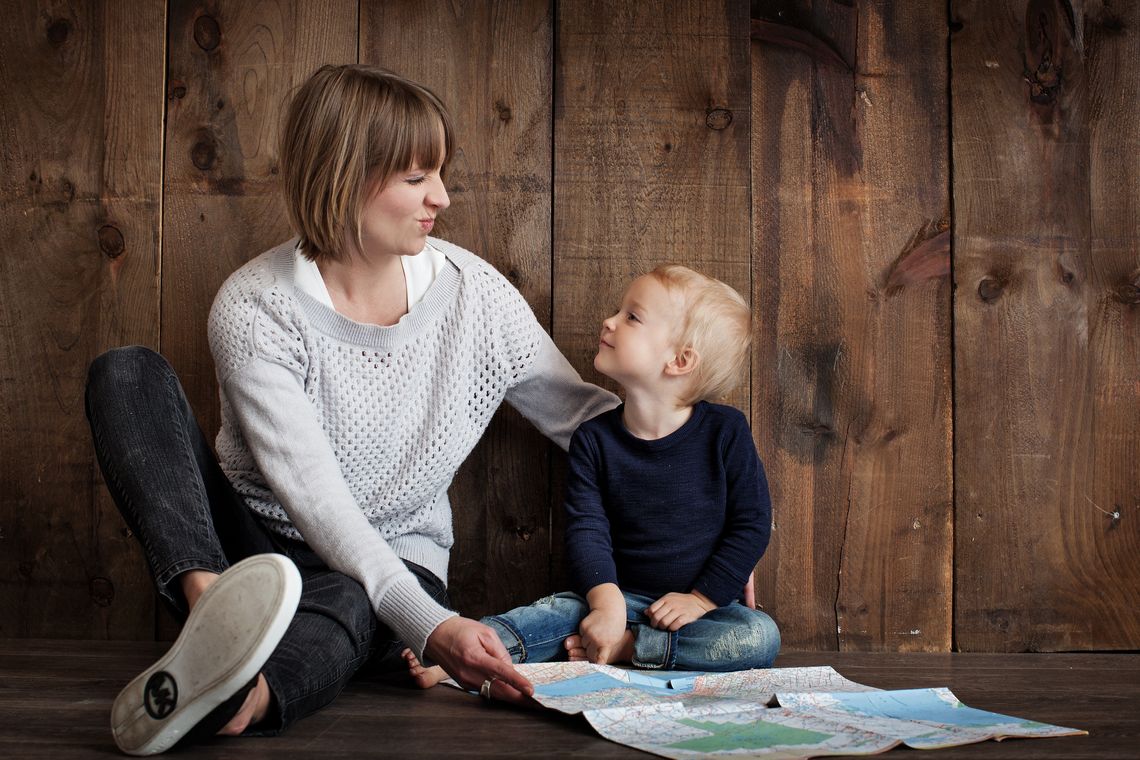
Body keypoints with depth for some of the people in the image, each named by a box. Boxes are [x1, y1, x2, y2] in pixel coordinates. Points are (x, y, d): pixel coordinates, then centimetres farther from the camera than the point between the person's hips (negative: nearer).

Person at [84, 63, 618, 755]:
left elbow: (583, 414, 5)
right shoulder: (254, 308, -16)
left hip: (398, 566, 1)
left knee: (345, 603, -38)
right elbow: (311, 493, -25)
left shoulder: (473, 291, -6)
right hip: (254, 546, 0)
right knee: (128, 373, -21)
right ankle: (214, 606, -46)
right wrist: (430, 624, -38)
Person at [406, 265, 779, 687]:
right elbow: (587, 528, -10)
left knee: (760, 637, -29)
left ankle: (622, 647, -27)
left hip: (704, 603, -1)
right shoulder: (594, 439, -2)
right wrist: (607, 601, -26)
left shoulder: (724, 431, -8)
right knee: (565, 609, -26)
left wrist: (701, 598, -12)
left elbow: (752, 524, -5)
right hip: (622, 595, 1)